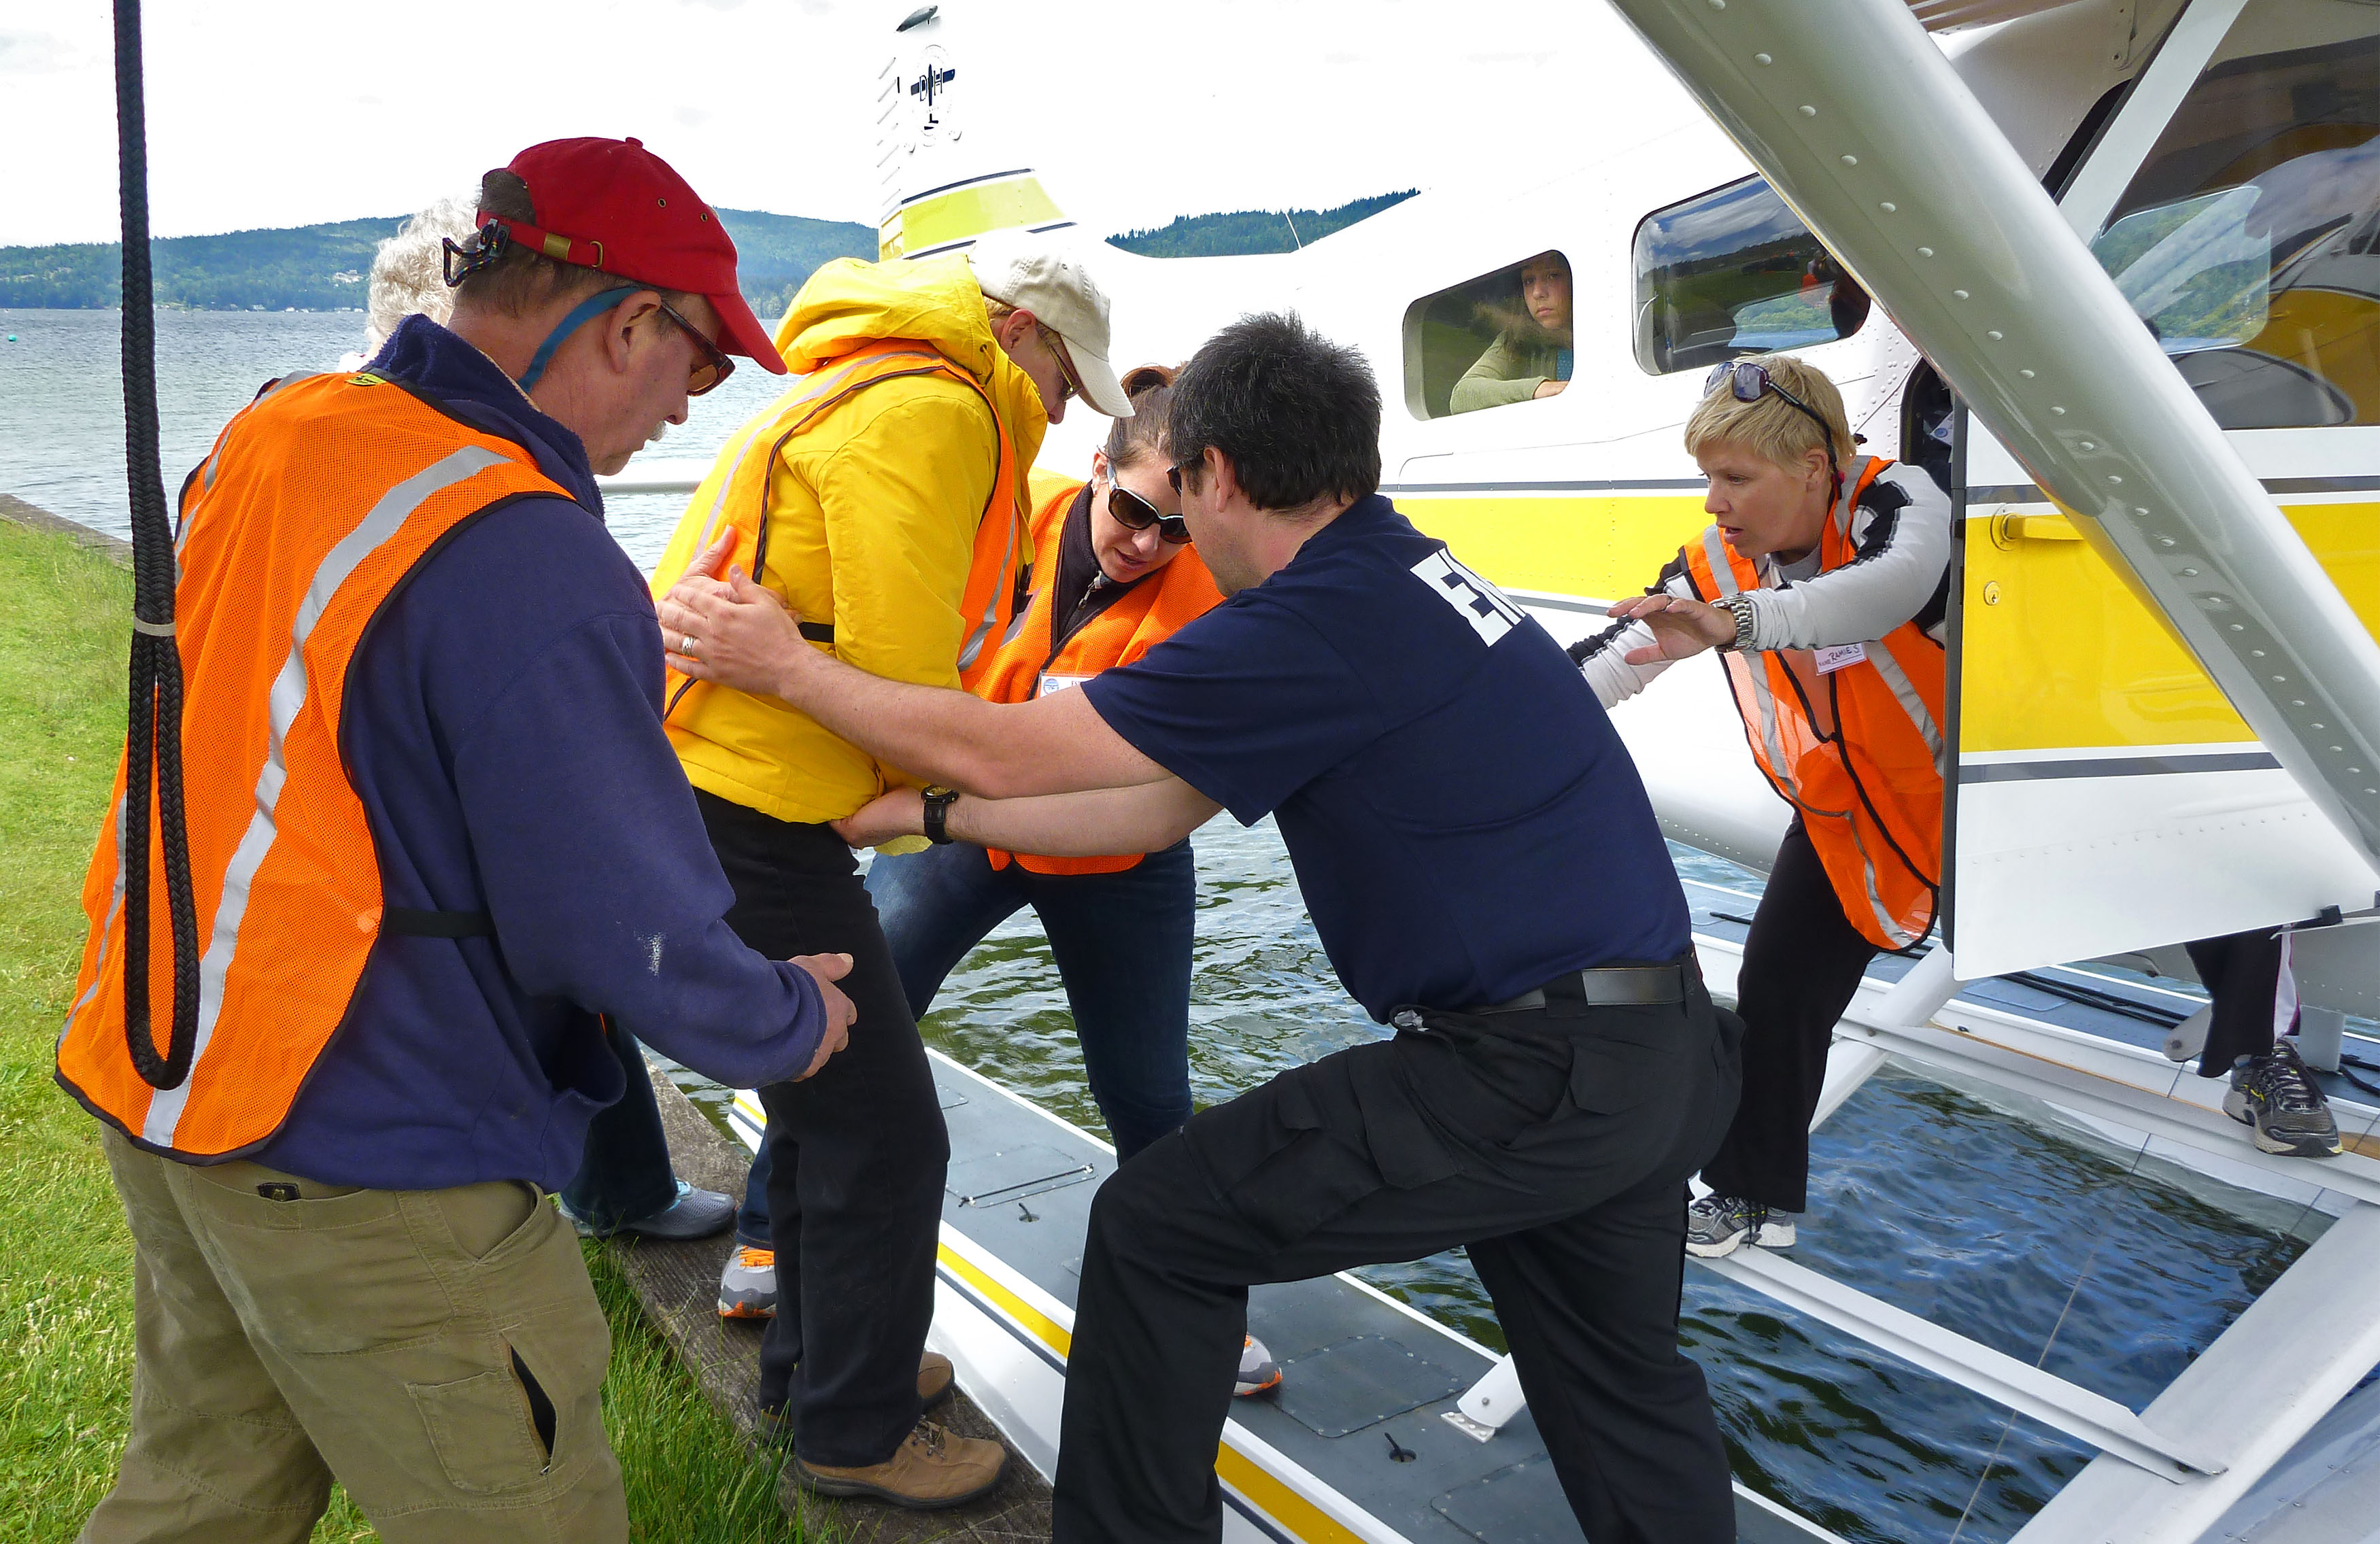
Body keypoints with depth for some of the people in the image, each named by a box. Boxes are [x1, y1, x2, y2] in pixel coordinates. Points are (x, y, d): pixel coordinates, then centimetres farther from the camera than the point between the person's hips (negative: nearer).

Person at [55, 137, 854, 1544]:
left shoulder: (270, 437, 1)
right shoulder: (532, 567, -26)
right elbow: (627, 931, -23)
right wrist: (790, 1023, -5)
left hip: (161, 1078, 9)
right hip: (371, 1186, -9)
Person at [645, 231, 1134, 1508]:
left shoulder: (870, 391, 21)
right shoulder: (929, 408, -15)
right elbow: (900, 664, -21)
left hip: (704, 796, 11)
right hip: (741, 817, -11)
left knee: (827, 1100, 23)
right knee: (884, 1129, 0)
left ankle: (813, 1362, 40)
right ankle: (856, 1430, 18)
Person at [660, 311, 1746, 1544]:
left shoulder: (1325, 621, -18)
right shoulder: (1399, 577, 12)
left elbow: (1004, 753, -12)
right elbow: (1152, 812, 15)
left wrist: (786, 663, 1)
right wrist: (923, 815, 18)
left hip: (1534, 1075, -9)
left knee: (1154, 1227, 3)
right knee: (1621, 1382, 25)